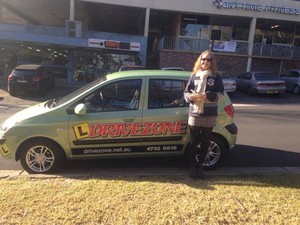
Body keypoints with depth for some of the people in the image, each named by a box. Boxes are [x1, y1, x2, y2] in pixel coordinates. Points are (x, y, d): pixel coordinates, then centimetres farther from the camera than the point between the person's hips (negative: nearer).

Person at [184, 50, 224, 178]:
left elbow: (220, 93, -1)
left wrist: (207, 96, -17)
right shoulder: (194, 76, 7)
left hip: (210, 114, 0)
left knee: (205, 141, 7)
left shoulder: (216, 77, 5)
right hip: (195, 113, 0)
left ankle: (200, 166, 21)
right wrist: (192, 97, -16)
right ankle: (192, 166, 16)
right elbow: (186, 92, 6)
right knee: (193, 141, 4)